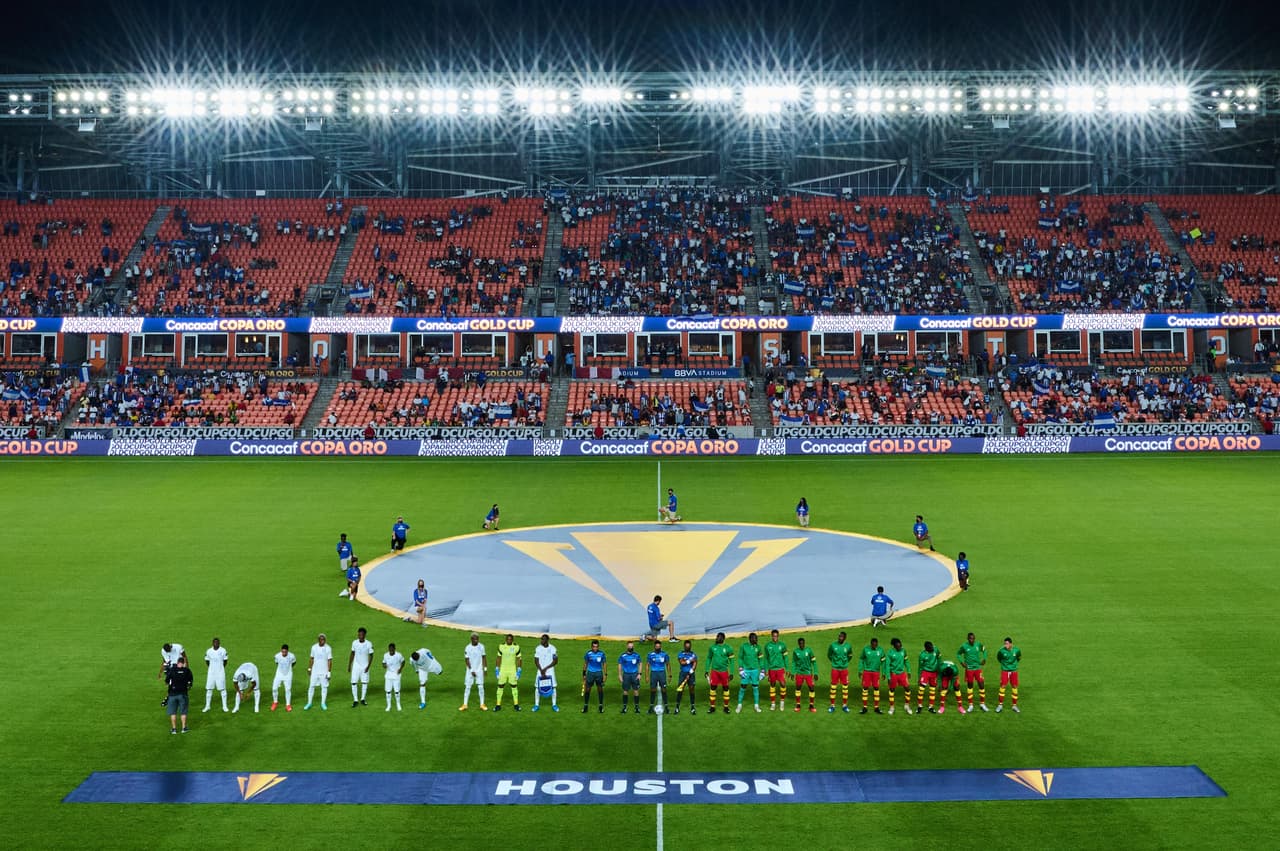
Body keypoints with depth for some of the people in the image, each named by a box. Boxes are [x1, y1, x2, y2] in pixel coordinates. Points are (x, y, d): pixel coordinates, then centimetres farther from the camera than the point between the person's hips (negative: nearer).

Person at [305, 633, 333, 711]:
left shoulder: (328, 648, -9)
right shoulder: (314, 647, -1)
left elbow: (329, 661, -8)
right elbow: (312, 659, 10)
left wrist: (329, 672, -10)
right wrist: (309, 668, 9)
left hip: (324, 671, -2)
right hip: (315, 671, 2)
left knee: (324, 687, 4)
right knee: (311, 686, 3)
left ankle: (323, 703, 16)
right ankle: (309, 703, 13)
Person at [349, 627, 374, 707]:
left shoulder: (369, 644, -12)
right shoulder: (354, 643, -5)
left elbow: (371, 656, -6)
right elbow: (352, 654, 6)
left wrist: (368, 666, -14)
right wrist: (349, 665, 7)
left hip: (365, 666, -1)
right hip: (356, 665, 1)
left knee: (365, 682, 6)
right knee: (353, 683, -4)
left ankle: (363, 699, 20)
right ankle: (355, 700, 4)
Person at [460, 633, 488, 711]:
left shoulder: (481, 646, -2)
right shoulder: (468, 648, -11)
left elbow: (484, 657, 7)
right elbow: (467, 660, -10)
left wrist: (485, 668, 3)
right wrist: (471, 670, -13)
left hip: (479, 670, 2)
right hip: (470, 670, -2)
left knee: (481, 687, 1)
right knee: (467, 687, 0)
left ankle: (482, 705, 8)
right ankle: (465, 705, 7)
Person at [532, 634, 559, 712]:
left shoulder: (552, 648, -6)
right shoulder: (538, 648, -4)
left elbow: (555, 660, -5)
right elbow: (536, 661, -3)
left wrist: (546, 669, -12)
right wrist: (541, 671, -13)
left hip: (550, 671, -1)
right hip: (540, 670, 1)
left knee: (553, 687, 0)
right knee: (538, 687, 0)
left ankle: (554, 705, 12)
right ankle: (536, 705, 11)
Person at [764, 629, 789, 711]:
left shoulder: (782, 645, 0)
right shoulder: (767, 646, 1)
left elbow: (785, 657, 6)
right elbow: (766, 658, 8)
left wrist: (787, 668, 3)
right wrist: (766, 670, 6)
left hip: (780, 668, -1)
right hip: (771, 669, 1)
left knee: (783, 684, -12)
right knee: (772, 685, 6)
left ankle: (782, 701, 9)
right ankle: (773, 703, 15)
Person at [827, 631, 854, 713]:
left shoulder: (848, 646, -3)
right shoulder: (833, 645, -6)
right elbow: (829, 655, 12)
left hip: (844, 669, 1)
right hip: (835, 669, -1)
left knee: (845, 687, 4)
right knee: (833, 687, 1)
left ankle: (845, 705, 15)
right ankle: (832, 705, 9)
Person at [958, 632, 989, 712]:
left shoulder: (978, 644, -4)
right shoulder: (964, 646, -9)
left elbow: (984, 650, 15)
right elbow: (958, 654, 7)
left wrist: (984, 659, 3)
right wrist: (961, 662, -6)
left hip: (978, 668, 1)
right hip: (969, 669, -1)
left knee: (981, 685, -4)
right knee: (969, 686, 7)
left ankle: (982, 703, 12)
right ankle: (970, 705, 17)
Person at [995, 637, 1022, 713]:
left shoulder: (1016, 650, -10)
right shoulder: (1001, 651, -15)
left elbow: (1019, 658, 12)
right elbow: (998, 658, 6)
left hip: (1014, 671, 2)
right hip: (1005, 671, -2)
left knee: (1015, 687, 5)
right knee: (1002, 687, -5)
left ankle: (1014, 705, 16)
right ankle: (1000, 705, 4)